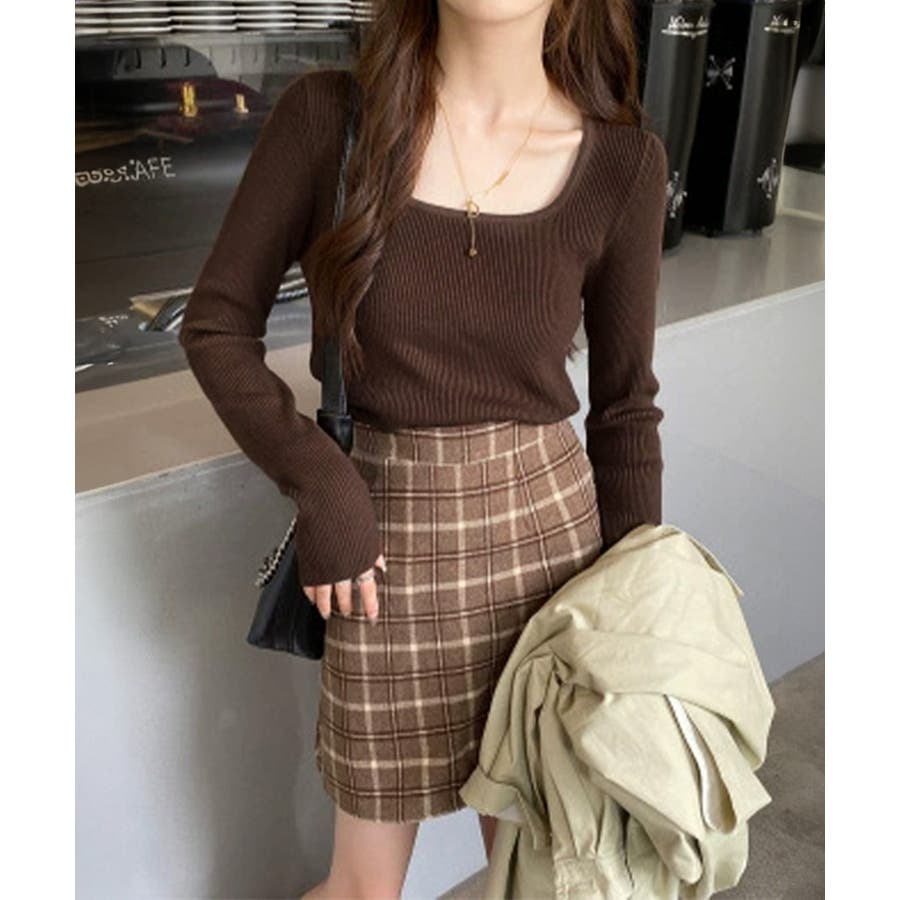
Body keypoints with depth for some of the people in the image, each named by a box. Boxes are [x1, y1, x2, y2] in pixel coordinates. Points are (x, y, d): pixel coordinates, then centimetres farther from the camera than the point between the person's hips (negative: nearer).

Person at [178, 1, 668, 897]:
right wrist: (319, 484, -15)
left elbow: (625, 404, 2)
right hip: (387, 548, -1)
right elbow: (216, 324, -2)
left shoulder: (623, 161, -6)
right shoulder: (325, 114, -9)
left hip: (549, 531, 2)